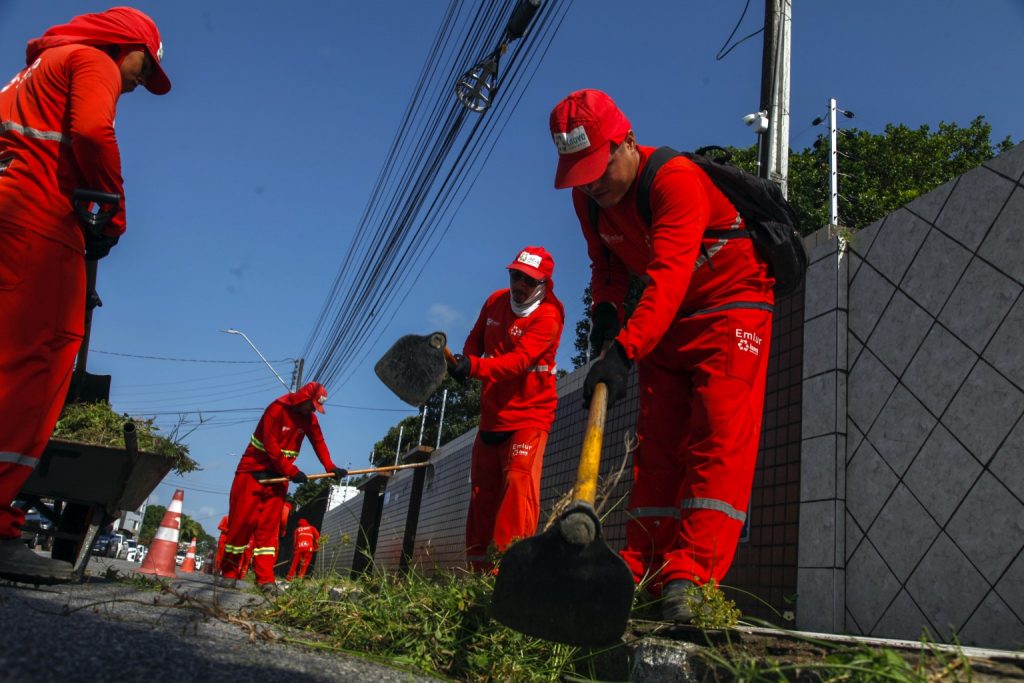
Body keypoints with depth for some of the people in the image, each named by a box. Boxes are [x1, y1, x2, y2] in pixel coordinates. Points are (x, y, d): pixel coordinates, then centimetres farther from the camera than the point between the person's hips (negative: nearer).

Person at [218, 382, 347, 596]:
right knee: (242, 520, -4)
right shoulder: (277, 409, -17)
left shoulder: (309, 418, 5)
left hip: (278, 476, 5)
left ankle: (265, 578, -4)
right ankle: (229, 572, 11)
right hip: (253, 471, -5)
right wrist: (292, 471, -22)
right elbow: (271, 446, -21)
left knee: (269, 526, 0)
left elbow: (319, 442, -3)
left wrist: (330, 467, -17)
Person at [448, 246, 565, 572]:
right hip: (492, 413, 7)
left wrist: (474, 366, -42)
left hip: (529, 413, -7)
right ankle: (478, 566, 19)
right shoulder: (495, 301, 6)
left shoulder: (548, 317, -15)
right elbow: (476, 338, 20)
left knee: (519, 478, -21)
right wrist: (463, 360, -2)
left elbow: (519, 360, -29)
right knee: (482, 487, 9)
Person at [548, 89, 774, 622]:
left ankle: (687, 575, -22)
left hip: (732, 308, -7)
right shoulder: (588, 197, -3)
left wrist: (624, 351, -49)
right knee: (657, 442, 0)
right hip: (667, 322, 7)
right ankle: (643, 571, 2)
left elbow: (668, 278, -39)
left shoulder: (676, 179, -27)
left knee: (719, 433, -19)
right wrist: (605, 307, -8)